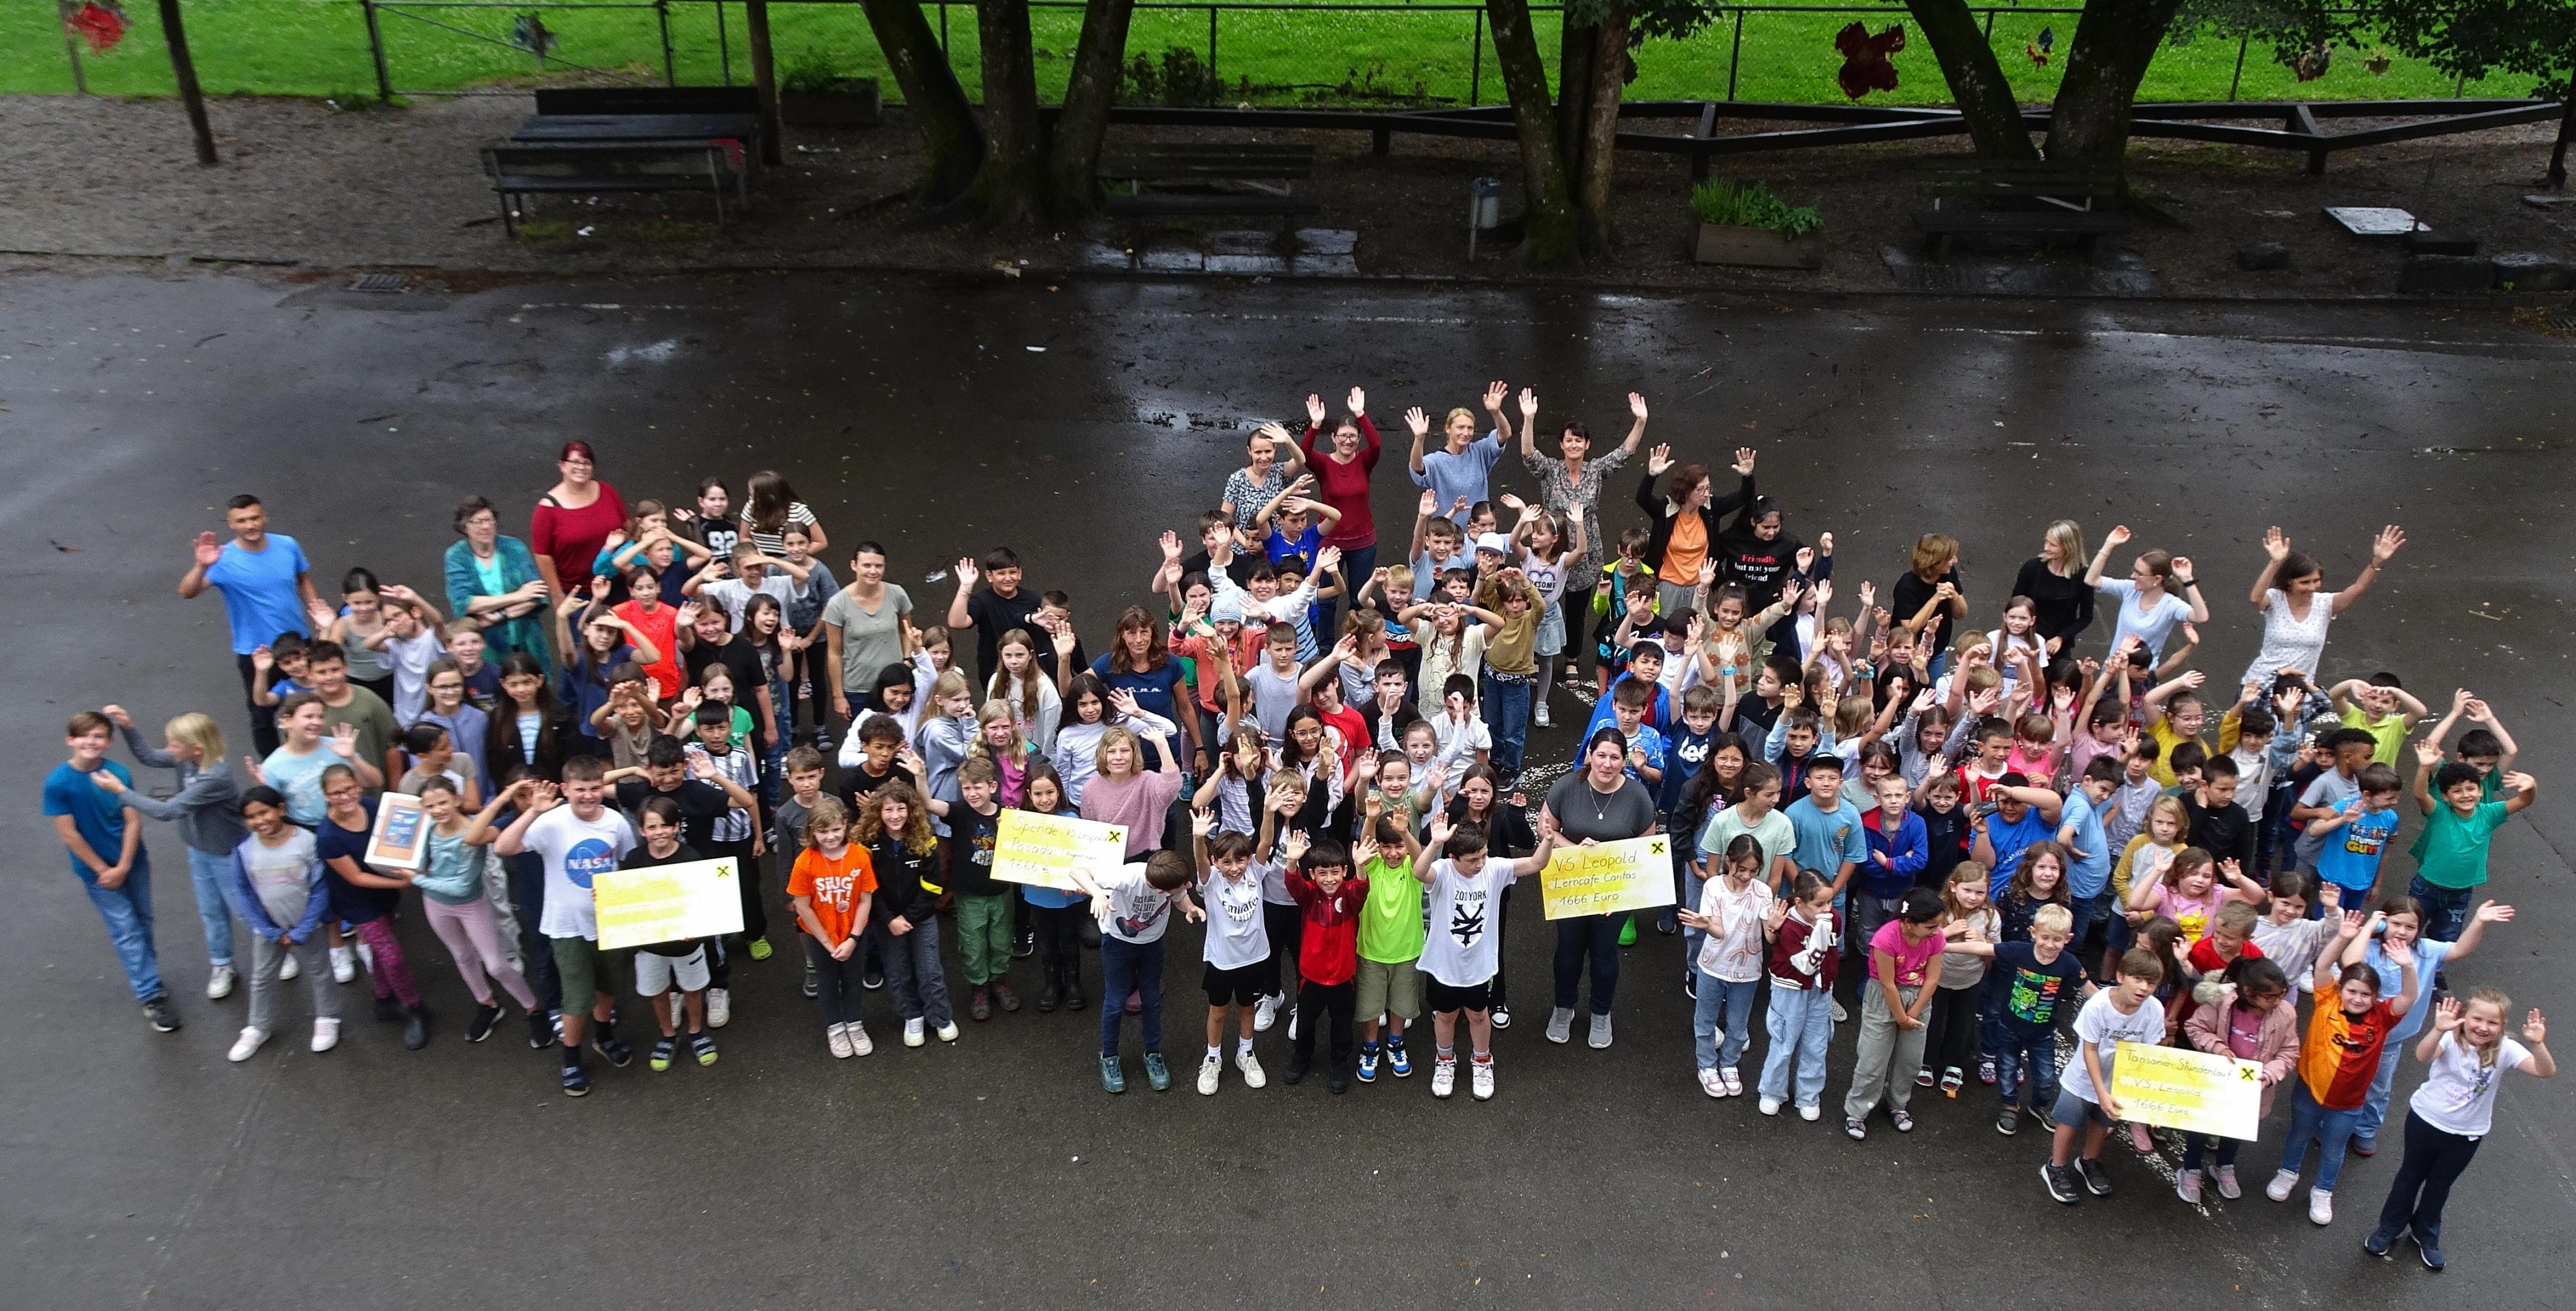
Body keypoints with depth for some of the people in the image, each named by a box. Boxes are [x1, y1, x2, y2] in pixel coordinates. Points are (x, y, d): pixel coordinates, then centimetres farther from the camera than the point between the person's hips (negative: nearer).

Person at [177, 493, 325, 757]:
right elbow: (186, 592, -31)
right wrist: (202, 566, -48)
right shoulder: (224, 560, -19)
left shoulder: (287, 546, -8)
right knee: (263, 718, 11)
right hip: (255, 652, -3)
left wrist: (315, 607, 0)